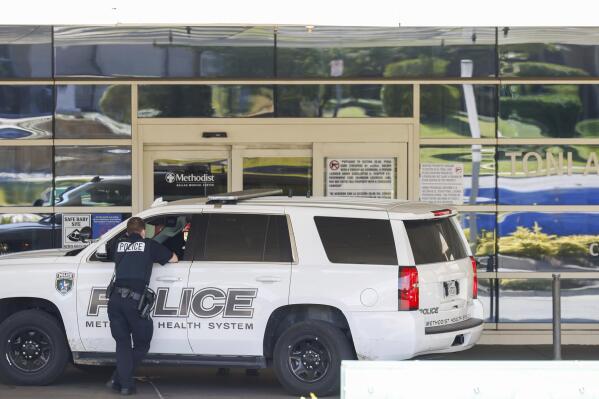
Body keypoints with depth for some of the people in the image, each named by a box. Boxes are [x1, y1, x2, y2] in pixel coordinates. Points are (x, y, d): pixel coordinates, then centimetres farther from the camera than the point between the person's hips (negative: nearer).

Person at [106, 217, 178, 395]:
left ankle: (124, 383, 4)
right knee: (142, 344, 13)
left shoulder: (118, 244, 16)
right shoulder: (149, 245, 10)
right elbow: (174, 259, 21)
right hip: (135, 300, -3)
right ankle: (118, 379, 7)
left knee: (122, 343, 13)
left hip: (115, 299, 3)